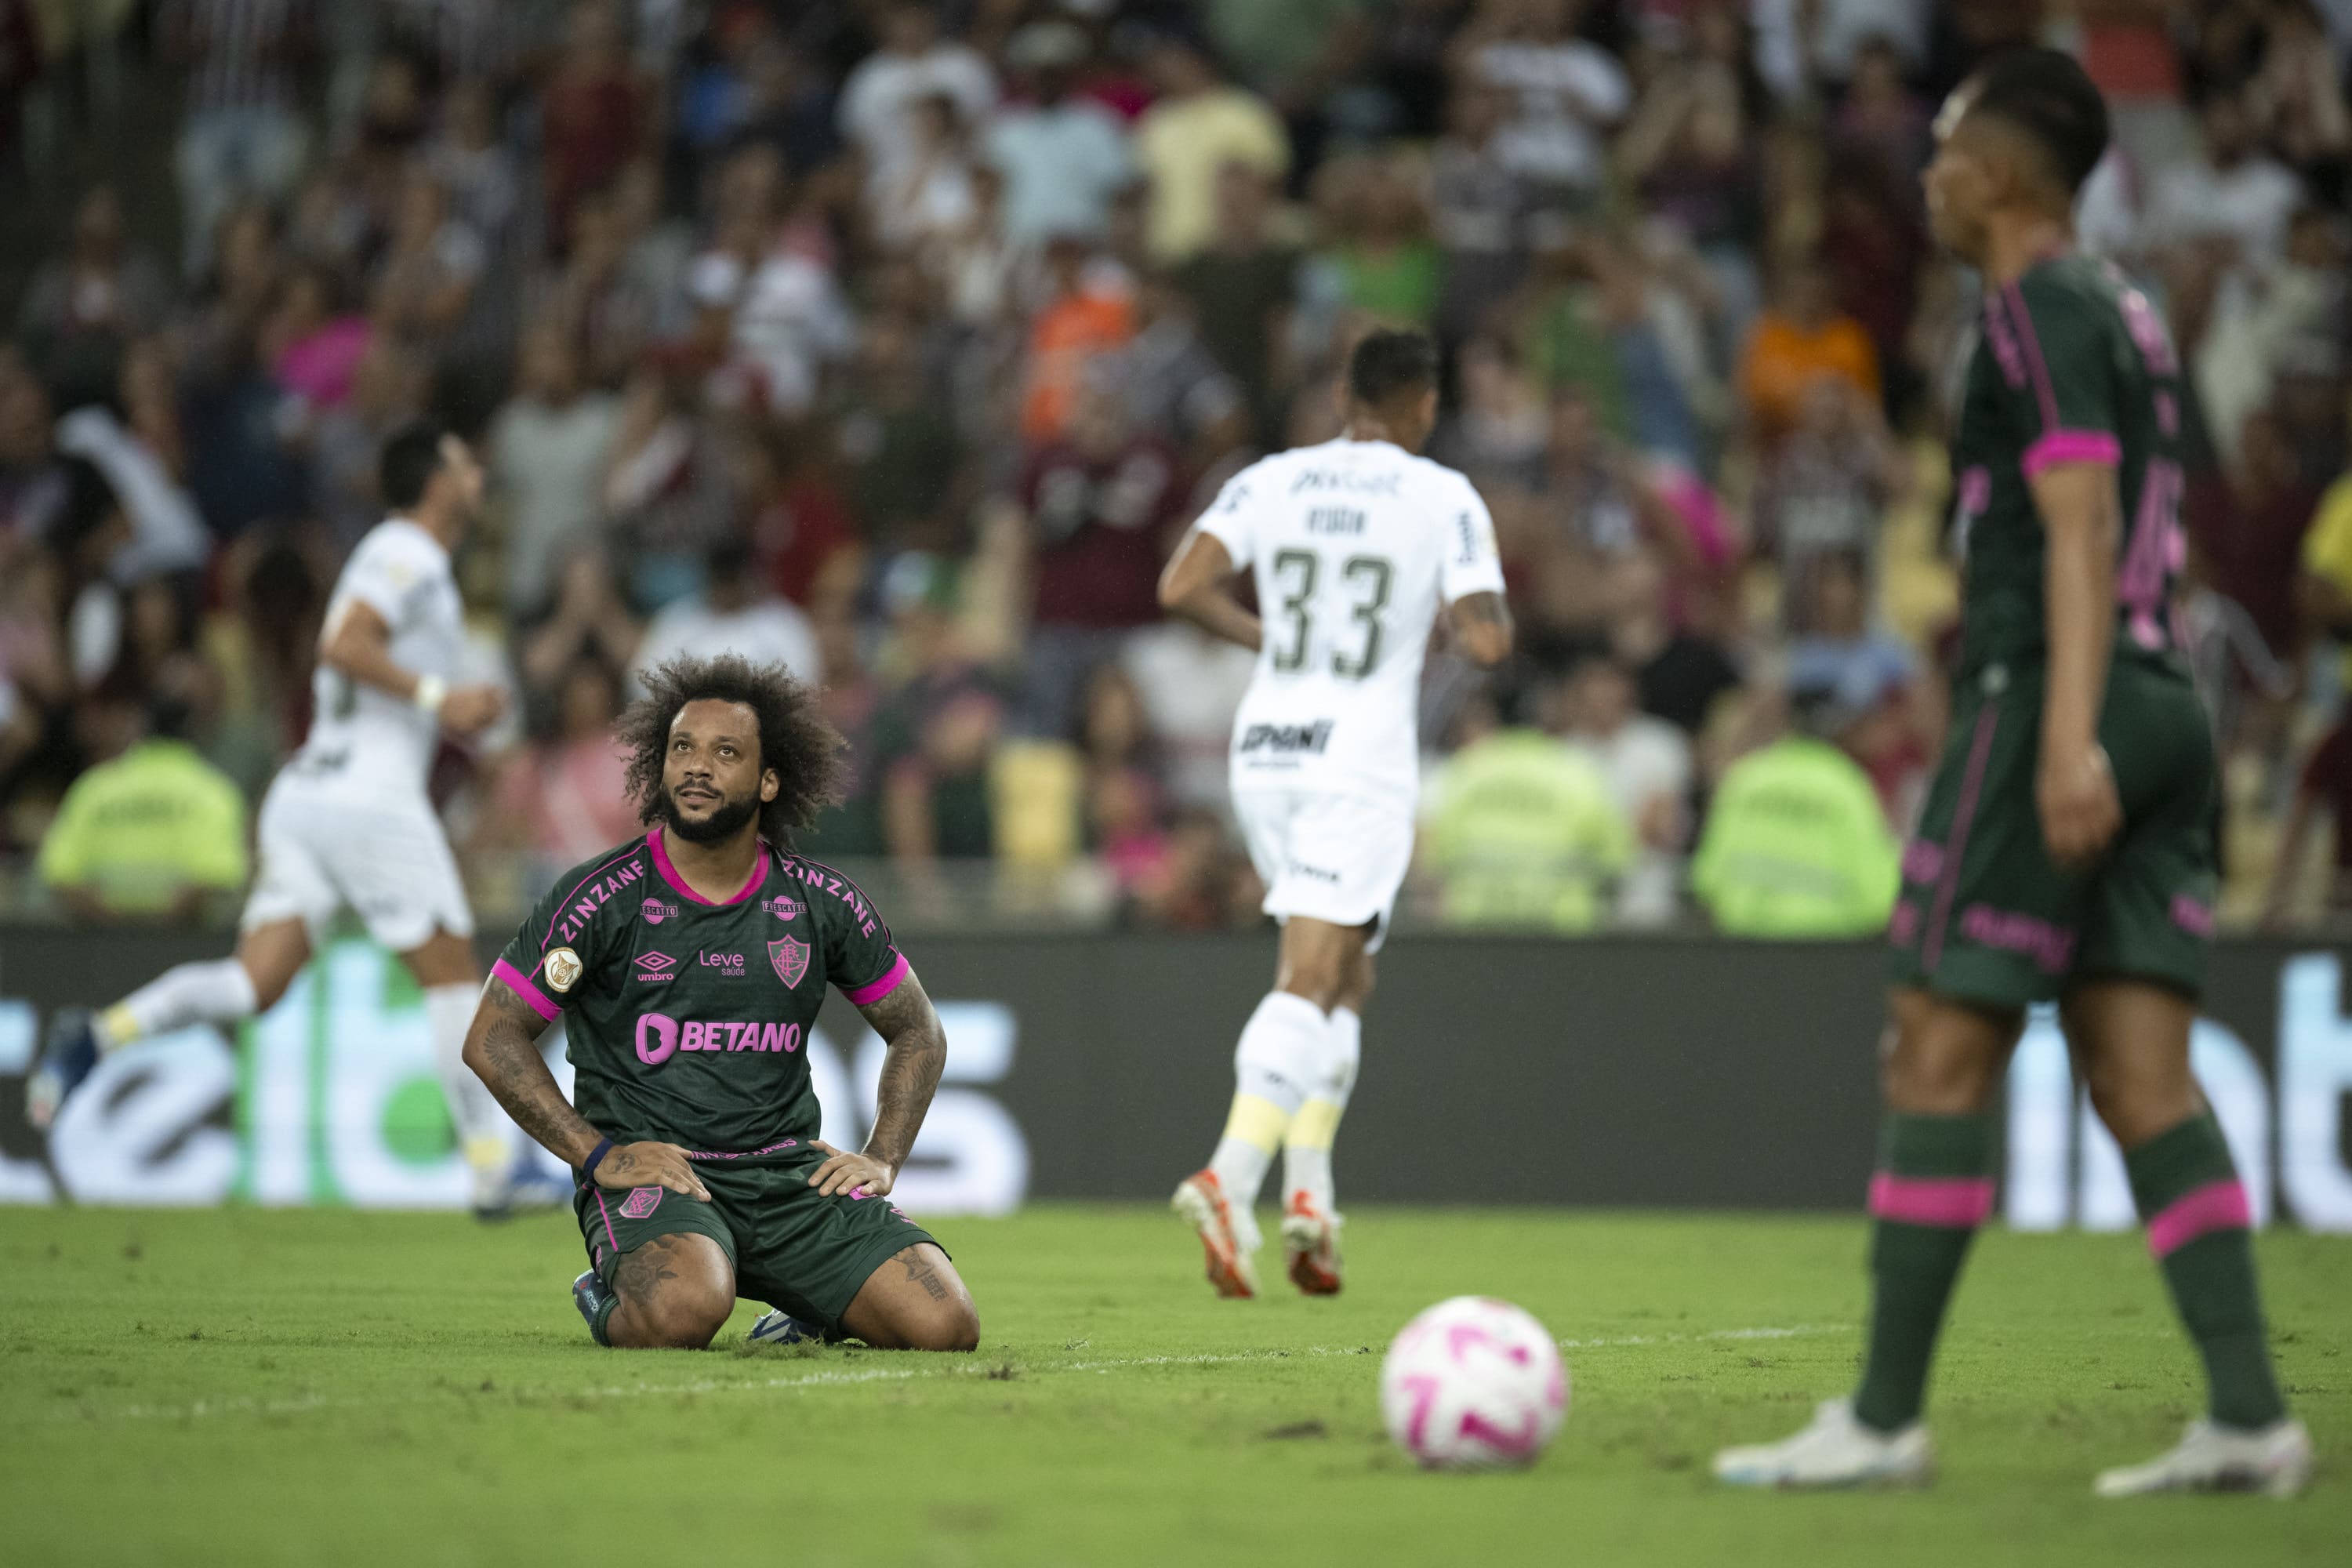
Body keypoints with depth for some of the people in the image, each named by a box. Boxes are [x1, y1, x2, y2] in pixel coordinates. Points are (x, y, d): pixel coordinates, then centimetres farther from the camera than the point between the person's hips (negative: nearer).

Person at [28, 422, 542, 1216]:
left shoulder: (394, 555, 24)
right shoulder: (409, 556, -6)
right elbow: (343, 644, -21)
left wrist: (452, 709, 23)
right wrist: (434, 697, -18)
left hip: (303, 790, 8)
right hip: (371, 794, -8)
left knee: (256, 983, -3)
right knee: (451, 973, 1)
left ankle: (101, 1033, -20)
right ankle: (493, 1169, 3)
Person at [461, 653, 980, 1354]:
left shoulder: (822, 902, 7)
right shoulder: (601, 898, -4)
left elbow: (917, 1033, 21)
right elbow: (492, 1038, -2)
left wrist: (882, 1159, 7)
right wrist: (598, 1157, -9)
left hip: (791, 1171, 4)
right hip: (648, 1171, -4)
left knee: (945, 1325, -17)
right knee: (684, 1310, -38)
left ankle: (808, 1316, 16)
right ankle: (610, 1303, 0)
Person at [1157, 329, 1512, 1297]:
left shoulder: (1271, 482, 5)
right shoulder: (1445, 500, -4)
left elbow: (1181, 587, -5)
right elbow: (1486, 643, -11)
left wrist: (1266, 636, 11)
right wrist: (1493, 616, 13)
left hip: (1265, 751, 5)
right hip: (1364, 764, -5)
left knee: (1347, 974, 18)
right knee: (1308, 985, -9)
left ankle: (1308, 1189, 9)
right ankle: (1231, 1175, -28)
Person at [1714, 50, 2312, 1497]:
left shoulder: (2046, 309, -8)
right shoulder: (2128, 314, 21)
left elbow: (2082, 530, -18)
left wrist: (2067, 736, -27)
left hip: (2045, 698, -9)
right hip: (2162, 709, 9)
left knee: (1939, 1050, -5)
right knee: (2145, 1076, 2)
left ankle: (1885, 1417, -4)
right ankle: (2250, 1418, -8)